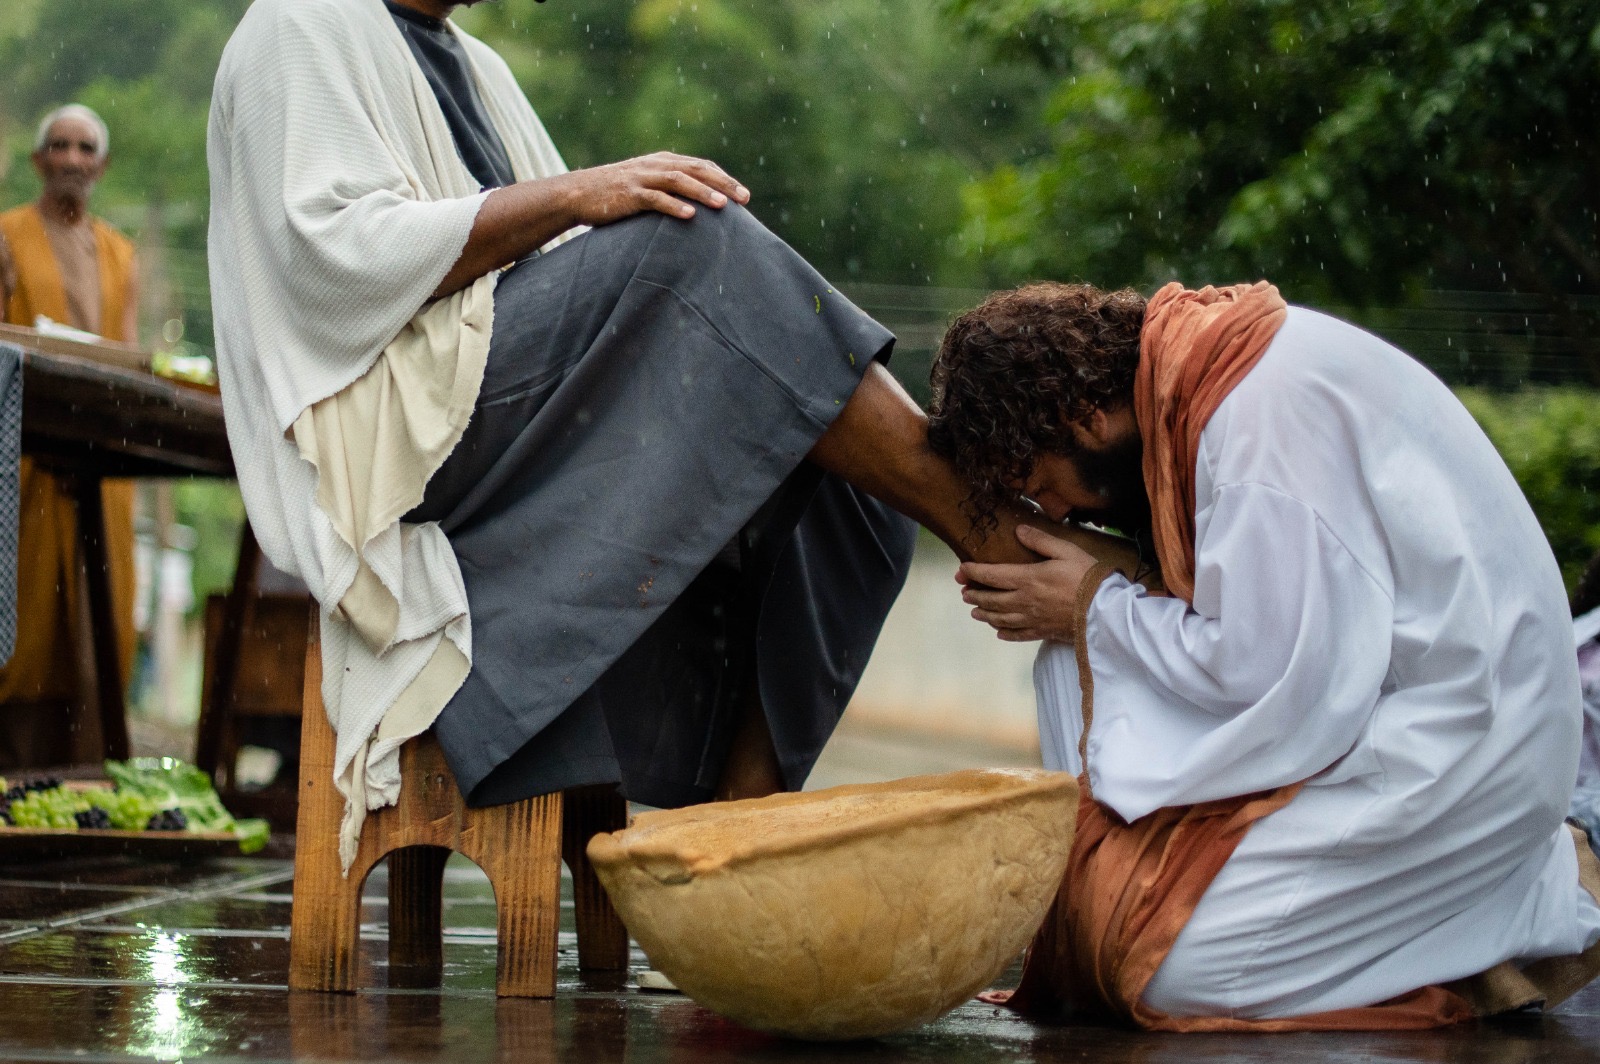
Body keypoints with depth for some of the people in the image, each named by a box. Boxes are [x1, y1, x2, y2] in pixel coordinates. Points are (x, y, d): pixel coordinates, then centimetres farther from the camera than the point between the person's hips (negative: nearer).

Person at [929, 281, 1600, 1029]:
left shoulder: (1262, 412, -21)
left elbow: (1273, 675, -22)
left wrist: (1098, 608, -8)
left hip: (1458, 742, -10)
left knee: (1170, 960, -18)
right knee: (1073, 664, 7)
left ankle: (1534, 902, -5)